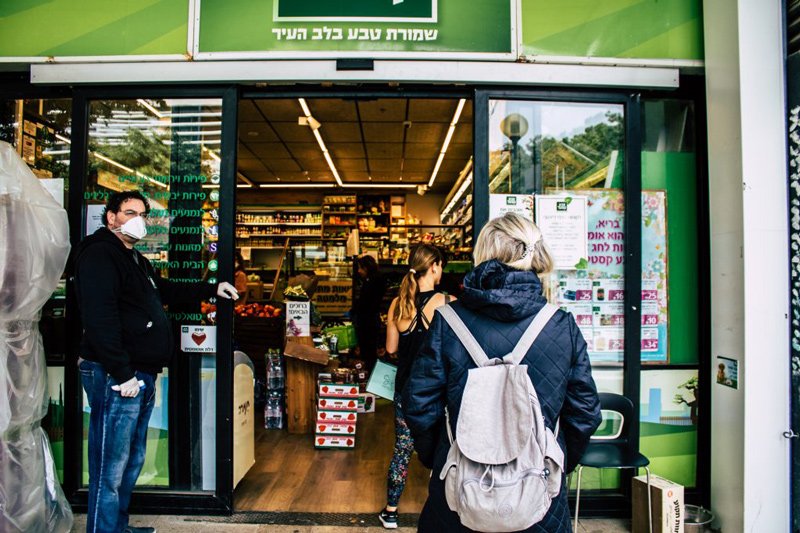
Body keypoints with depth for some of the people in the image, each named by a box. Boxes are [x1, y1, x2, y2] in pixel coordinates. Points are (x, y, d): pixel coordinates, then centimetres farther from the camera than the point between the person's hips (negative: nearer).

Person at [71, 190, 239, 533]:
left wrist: (212, 289, 32)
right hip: (116, 377, -10)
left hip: (142, 376, 11)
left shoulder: (136, 260, 21)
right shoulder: (100, 254, -12)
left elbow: (165, 290, 37)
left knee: (131, 461, 19)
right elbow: (99, 318, -22)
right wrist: (122, 374, -24)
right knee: (110, 470, -4)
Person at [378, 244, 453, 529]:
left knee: (402, 449, 17)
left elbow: (391, 348, 3)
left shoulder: (398, 303, -4)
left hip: (406, 387, 4)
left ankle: (390, 512, 30)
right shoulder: (447, 302, -16)